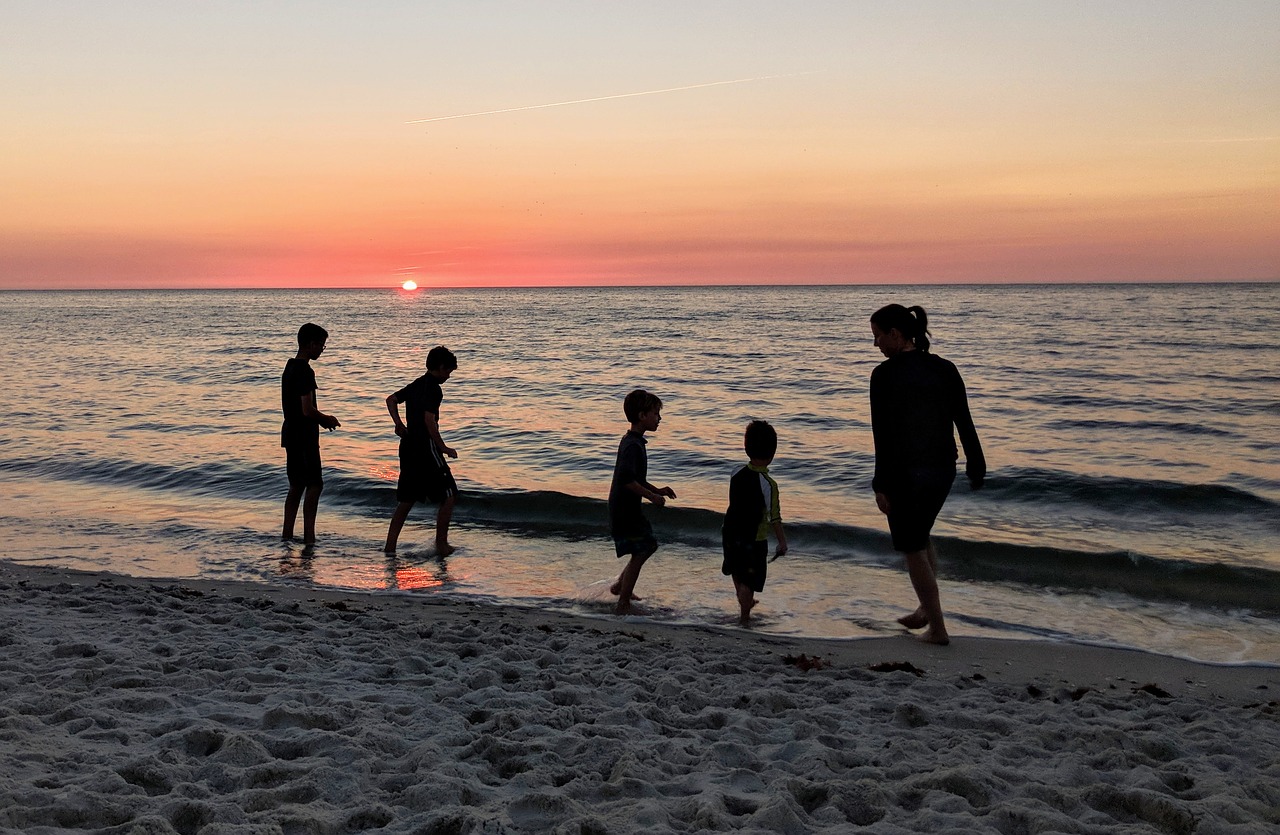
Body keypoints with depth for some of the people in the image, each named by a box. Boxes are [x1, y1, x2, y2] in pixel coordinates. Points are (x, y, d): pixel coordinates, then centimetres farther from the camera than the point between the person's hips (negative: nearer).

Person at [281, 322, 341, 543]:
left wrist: (321, 419, 14)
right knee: (315, 484, -4)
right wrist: (327, 419, -5)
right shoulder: (305, 371, -18)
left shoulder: (290, 367, 12)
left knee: (296, 486, 14)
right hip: (304, 436, -9)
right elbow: (307, 410, -22)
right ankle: (309, 534, -6)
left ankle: (287, 534, 16)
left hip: (291, 433, 10)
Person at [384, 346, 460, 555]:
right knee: (448, 496, 2)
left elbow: (391, 400, 27)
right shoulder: (434, 389, -13)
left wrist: (399, 423, 21)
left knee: (406, 501, 12)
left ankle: (390, 546, 10)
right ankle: (441, 544, 3)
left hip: (408, 448, 9)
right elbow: (429, 420, -22)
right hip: (426, 449, -9)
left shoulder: (415, 385, 14)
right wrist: (444, 448, -15)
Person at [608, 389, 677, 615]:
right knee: (639, 554, -6)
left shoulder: (631, 441, 12)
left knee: (648, 546, 21)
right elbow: (626, 478, -33)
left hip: (630, 509, 10)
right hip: (624, 510, -10)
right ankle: (623, 604, 2)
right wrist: (651, 495, -25)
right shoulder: (633, 445, -21)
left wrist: (656, 490, 15)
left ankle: (619, 586, 33)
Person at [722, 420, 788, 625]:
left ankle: (745, 601, 49)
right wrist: (782, 541, -13)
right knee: (749, 579, 7)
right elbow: (774, 516, -20)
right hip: (753, 539, -7)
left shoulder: (738, 474, -4)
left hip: (731, 532, 7)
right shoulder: (768, 484, -22)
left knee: (737, 571, 27)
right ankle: (744, 616, 15)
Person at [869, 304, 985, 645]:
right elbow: (964, 423, 3)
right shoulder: (945, 369, 2)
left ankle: (937, 627, 12)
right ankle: (925, 609, 29)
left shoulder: (885, 374, -14)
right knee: (920, 535, 27)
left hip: (904, 472, -6)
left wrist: (881, 485, -11)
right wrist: (976, 467, 12)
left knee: (913, 549, 8)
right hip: (943, 468, 6)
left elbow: (884, 434, -15)